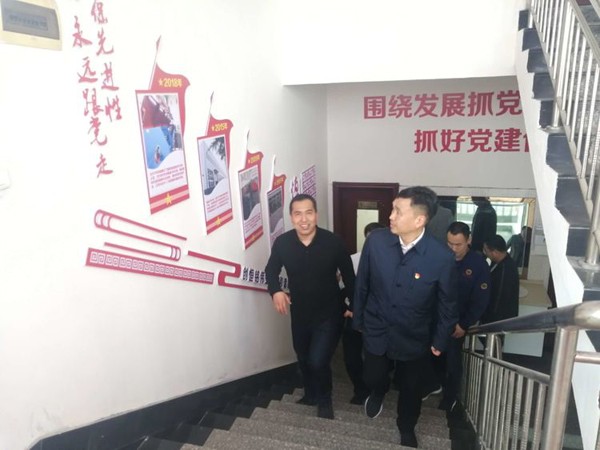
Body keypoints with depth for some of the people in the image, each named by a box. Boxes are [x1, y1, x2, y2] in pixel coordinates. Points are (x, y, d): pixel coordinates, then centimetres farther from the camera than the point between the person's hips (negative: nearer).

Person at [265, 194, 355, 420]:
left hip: (329, 314, -3)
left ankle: (324, 400, 24)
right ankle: (310, 394, 49)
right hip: (300, 314, 3)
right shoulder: (282, 243, -15)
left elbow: (348, 275, -7)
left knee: (318, 361, -8)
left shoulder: (333, 242, -21)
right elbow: (271, 270, 4)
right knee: (303, 360, 20)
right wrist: (276, 290, -15)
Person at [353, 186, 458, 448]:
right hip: (376, 331, 1)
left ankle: (406, 429, 51)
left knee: (410, 388, 20)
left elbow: (447, 304, -9)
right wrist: (358, 319, 6)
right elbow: (362, 284, -5)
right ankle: (379, 392, 58)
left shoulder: (442, 257, -24)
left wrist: (439, 341, 1)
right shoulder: (376, 241, -20)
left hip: (414, 339, -1)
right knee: (372, 378, 19)